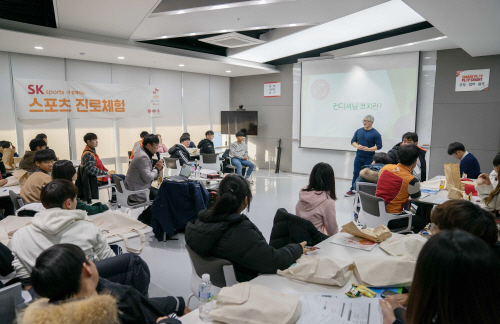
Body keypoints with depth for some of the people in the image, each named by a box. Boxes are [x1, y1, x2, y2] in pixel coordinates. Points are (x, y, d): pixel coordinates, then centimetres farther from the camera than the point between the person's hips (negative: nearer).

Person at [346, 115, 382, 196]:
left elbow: (379, 146, -9)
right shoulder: (359, 131, 7)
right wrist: (357, 146, -10)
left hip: (369, 158, -4)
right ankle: (352, 190, 16)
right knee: (356, 173, 7)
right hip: (359, 156, 4)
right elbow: (353, 141, 11)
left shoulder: (375, 134, -7)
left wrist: (368, 149, -21)